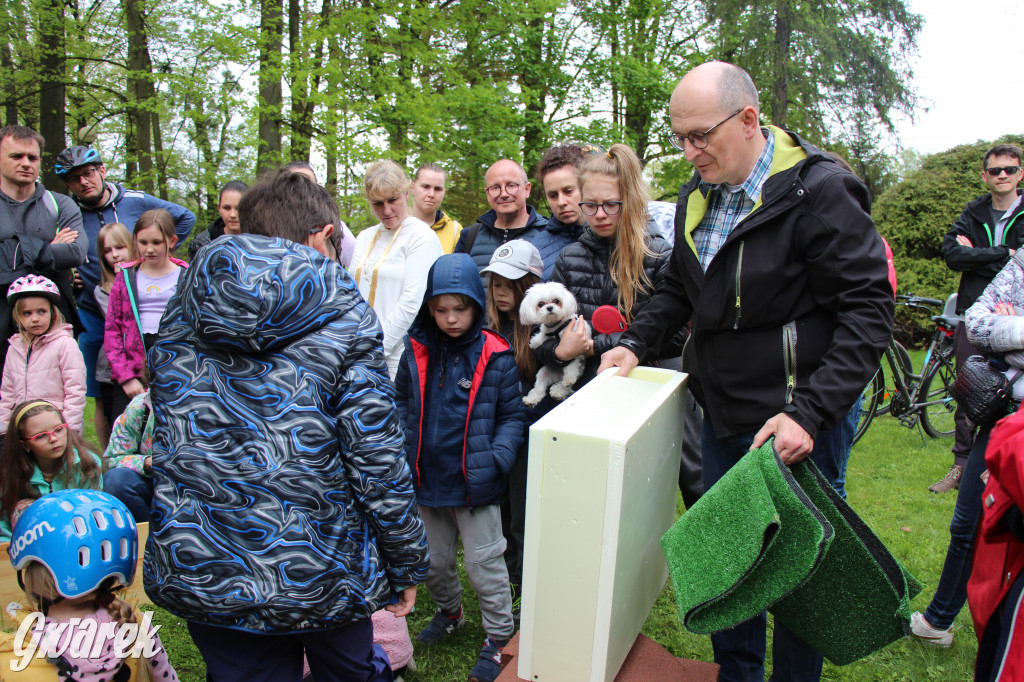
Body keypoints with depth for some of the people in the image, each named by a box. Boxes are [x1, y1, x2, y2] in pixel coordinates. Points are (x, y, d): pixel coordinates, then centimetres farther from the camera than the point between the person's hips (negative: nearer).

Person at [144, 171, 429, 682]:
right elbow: (378, 458, -15)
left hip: (197, 574, 4)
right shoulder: (342, 320, -13)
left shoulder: (180, 313, 1)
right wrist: (407, 563, -3)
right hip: (319, 574, -3)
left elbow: (166, 436, 11)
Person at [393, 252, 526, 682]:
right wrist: (405, 446, -1)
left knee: (484, 564, 8)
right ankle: (449, 612, 49)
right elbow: (401, 400, 11)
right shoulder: (416, 351, -3)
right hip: (427, 481, 4)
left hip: (475, 484, -4)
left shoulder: (495, 357, -12)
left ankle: (499, 636, 29)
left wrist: (496, 458, -17)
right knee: (433, 561, 22)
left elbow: (513, 416, -4)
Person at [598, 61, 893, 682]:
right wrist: (636, 342, 5)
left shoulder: (819, 191, -14)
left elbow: (868, 310, -17)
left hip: (798, 425, -6)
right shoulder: (697, 198, 7)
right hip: (722, 419, 7)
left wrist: (811, 412, -24)